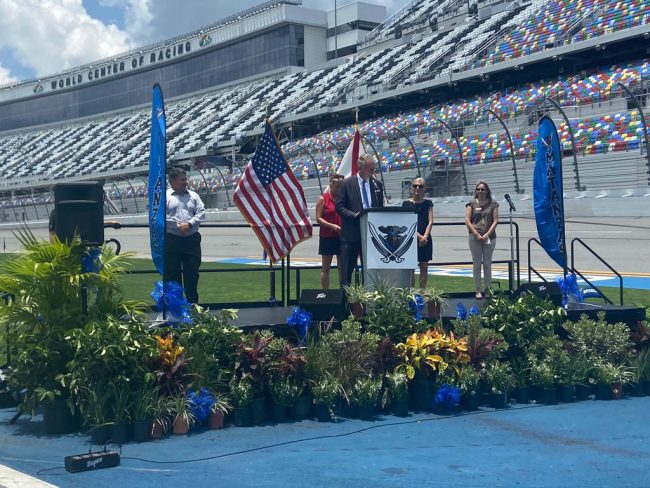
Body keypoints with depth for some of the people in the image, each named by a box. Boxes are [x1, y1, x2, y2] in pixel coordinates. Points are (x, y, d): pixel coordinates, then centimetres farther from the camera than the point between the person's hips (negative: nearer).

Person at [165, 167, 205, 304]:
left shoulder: (193, 196, 12)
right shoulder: (165, 196, 1)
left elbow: (201, 213, 5)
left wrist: (189, 224, -10)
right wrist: (178, 225, -14)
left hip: (192, 240, 3)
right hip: (172, 240, -3)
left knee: (192, 272, 5)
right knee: (172, 272, 2)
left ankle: (193, 302, 14)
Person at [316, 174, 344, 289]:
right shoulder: (323, 199, 0)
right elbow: (318, 218, -5)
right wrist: (332, 226, -18)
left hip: (341, 236, 3)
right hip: (327, 236, -3)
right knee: (326, 267, 1)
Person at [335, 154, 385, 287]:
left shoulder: (377, 185, 11)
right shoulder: (347, 184, -2)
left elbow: (381, 207, 16)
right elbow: (339, 207, -4)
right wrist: (354, 215, -19)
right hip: (351, 232, -4)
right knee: (347, 268, -1)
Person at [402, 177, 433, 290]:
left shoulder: (428, 203, 9)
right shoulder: (406, 203, 2)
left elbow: (430, 222, 1)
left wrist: (425, 236, -14)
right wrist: (419, 236, -15)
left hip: (425, 240, 2)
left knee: (424, 267, 4)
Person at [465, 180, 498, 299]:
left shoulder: (493, 204, 7)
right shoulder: (471, 204, 6)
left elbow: (495, 220, 2)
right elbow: (467, 221, -1)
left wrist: (487, 234, -9)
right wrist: (476, 234, -10)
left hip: (489, 237, 0)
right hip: (474, 238, 0)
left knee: (487, 264, 5)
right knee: (477, 265, 3)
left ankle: (488, 289, 11)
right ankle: (478, 290, 6)